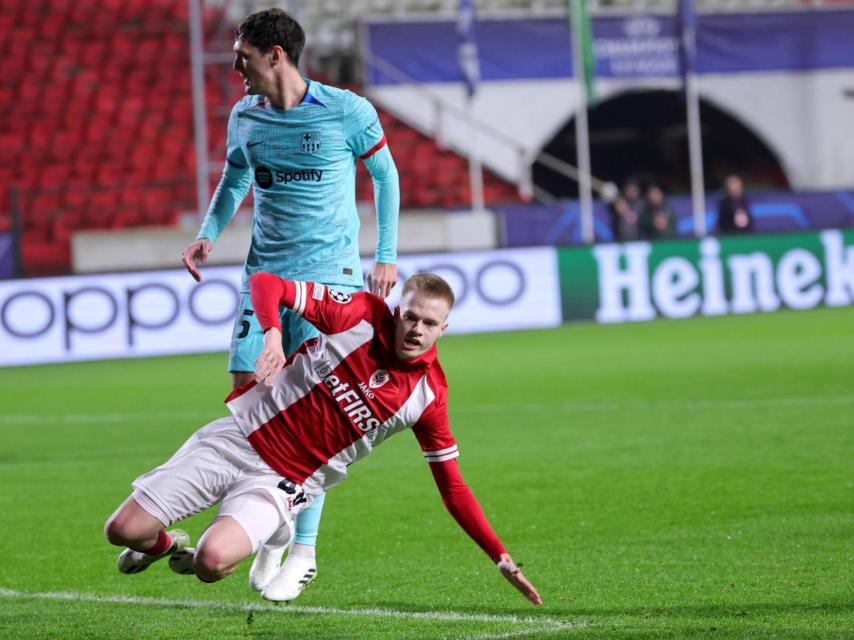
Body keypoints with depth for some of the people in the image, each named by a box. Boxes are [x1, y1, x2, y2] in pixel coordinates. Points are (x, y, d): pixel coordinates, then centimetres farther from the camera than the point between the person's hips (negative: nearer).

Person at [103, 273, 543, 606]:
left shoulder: (428, 396, -7)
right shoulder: (363, 314, -10)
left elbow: (452, 486, 2)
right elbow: (266, 283, -10)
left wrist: (502, 560, -1)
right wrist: (273, 334, -31)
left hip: (283, 483, 0)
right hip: (237, 438, 1)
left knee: (213, 562, -29)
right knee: (124, 530, -4)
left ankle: (192, 558, 9)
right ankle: (164, 544, 33)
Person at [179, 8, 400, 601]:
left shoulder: (347, 112, -8)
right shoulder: (245, 117, 5)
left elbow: (385, 175, 5)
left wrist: (387, 256, 2)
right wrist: (208, 235, 6)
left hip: (330, 270, -5)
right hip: (265, 272, 5)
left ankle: (303, 550, -6)